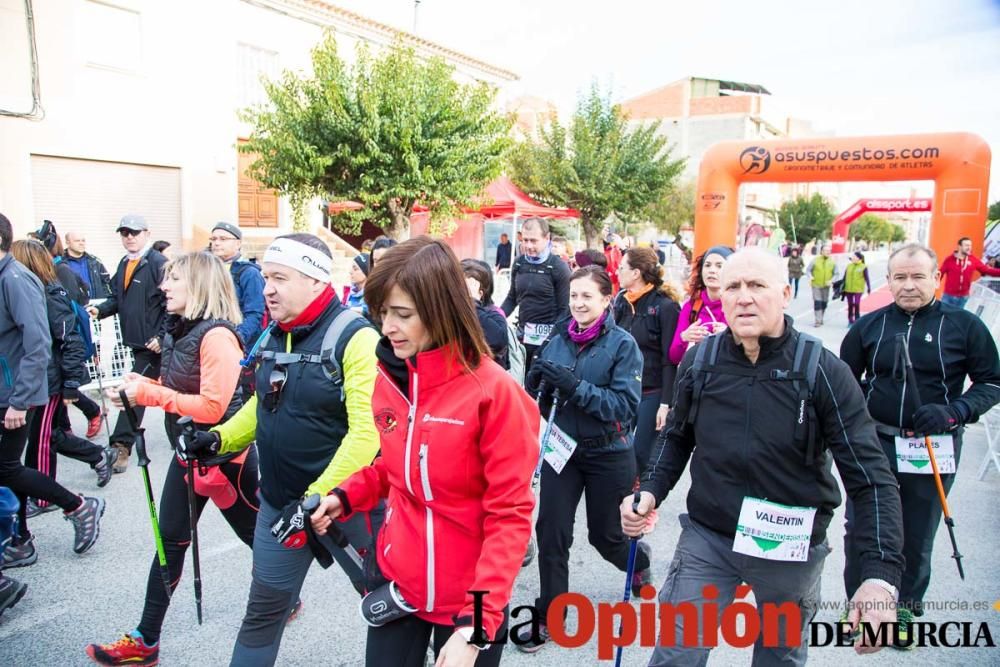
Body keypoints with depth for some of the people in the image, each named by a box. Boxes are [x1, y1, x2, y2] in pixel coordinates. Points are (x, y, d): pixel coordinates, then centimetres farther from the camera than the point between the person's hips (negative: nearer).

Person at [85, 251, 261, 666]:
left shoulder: (217, 335, -23)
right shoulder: (179, 330, 6)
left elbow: (212, 406, -28)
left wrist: (148, 393, -23)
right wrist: (139, 388, -3)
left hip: (223, 456, -9)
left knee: (253, 532, 11)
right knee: (170, 540, 13)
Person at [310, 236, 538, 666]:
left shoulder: (492, 390, -20)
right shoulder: (388, 377, -3)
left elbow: (511, 515, -17)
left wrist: (476, 624, -21)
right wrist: (347, 496, -4)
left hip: (469, 598, -4)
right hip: (395, 580, 5)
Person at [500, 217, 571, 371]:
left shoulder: (559, 267, -8)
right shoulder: (518, 263, 7)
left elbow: (565, 309, -9)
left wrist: (553, 337, -20)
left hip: (546, 337, -5)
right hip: (522, 333, 5)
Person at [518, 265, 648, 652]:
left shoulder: (623, 344, -12)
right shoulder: (558, 342, 0)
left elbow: (626, 405, -20)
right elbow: (541, 401, 6)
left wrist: (575, 385, -30)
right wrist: (536, 382, -17)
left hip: (608, 455, -3)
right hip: (562, 449, 3)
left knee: (604, 535, 14)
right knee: (551, 532, -1)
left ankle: (639, 561, 49)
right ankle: (548, 616, 18)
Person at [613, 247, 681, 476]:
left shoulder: (665, 306, -10)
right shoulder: (621, 303, 9)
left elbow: (670, 360, -12)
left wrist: (666, 403, -16)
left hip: (652, 394, -6)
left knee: (641, 454, -2)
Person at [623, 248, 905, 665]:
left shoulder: (823, 371, -16)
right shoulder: (699, 361, -7)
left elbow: (871, 478, -16)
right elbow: (677, 436, 9)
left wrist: (881, 576, -26)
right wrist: (651, 490, -9)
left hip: (790, 549, -1)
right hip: (706, 537, 1)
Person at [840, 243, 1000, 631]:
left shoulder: (964, 325, -4)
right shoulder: (868, 326, 1)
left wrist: (953, 413, -16)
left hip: (934, 450, -1)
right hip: (875, 443, 1)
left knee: (917, 537, 12)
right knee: (860, 528, 5)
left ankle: (905, 607, 35)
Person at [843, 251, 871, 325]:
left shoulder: (863, 267, -3)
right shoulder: (849, 266, 9)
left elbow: (866, 278, -3)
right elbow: (845, 277, 12)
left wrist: (869, 287, -10)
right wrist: (843, 288, 12)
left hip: (858, 290, -4)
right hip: (848, 289, 4)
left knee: (856, 305, -5)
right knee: (850, 305, 8)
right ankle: (850, 321, 17)